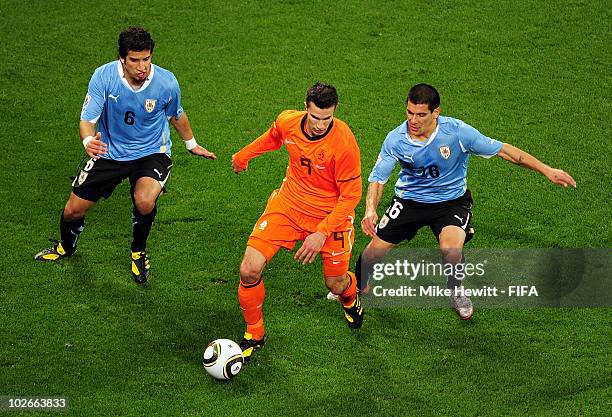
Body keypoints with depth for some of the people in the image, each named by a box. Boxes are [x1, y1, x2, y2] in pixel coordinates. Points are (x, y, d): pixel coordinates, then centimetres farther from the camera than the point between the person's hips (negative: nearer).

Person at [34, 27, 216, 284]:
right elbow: (87, 119, -20)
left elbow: (176, 115, 5)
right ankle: (66, 247, 42)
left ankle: (139, 251, 2)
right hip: (109, 153, 2)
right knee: (73, 211, 3)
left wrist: (192, 145, 20)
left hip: (151, 152, -1)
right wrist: (88, 141, -44)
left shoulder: (167, 82, -17)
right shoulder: (103, 77, -20)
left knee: (145, 202, -32)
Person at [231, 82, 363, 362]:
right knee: (249, 272, -11)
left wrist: (321, 233, -25)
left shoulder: (344, 142, -27)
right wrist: (243, 156, 28)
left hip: (330, 215, -3)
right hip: (288, 205, 3)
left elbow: (350, 195, -19)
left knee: (336, 285, 7)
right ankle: (254, 334, 14)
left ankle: (350, 296, 49)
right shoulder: (287, 122, -14)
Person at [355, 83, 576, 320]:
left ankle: (456, 291, 6)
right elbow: (378, 178, -12)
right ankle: (357, 285, 33)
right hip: (409, 199, 2)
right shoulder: (396, 139, -19)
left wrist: (546, 170, -13)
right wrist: (370, 211, -33)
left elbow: (502, 150, -15)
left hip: (451, 200, -2)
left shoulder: (457, 132, -24)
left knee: (451, 247, -29)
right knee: (377, 247, -3)